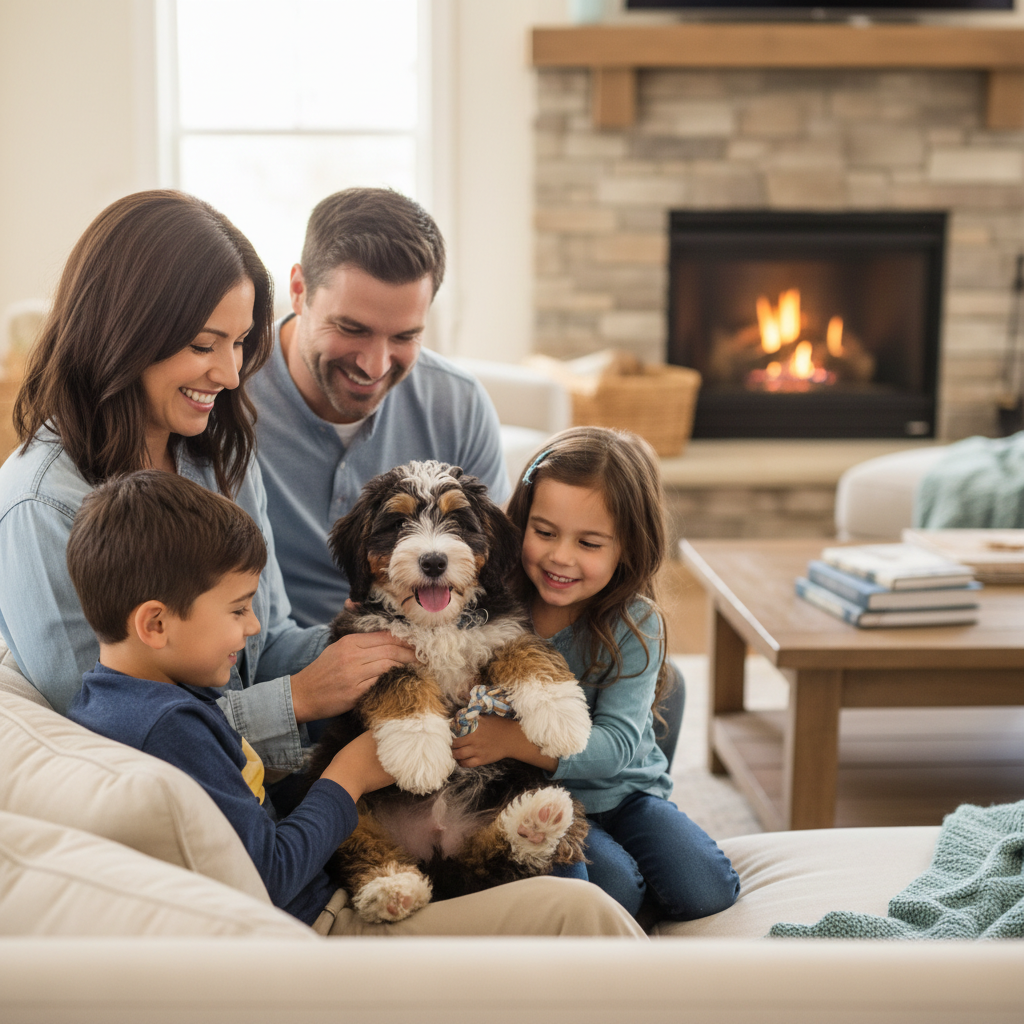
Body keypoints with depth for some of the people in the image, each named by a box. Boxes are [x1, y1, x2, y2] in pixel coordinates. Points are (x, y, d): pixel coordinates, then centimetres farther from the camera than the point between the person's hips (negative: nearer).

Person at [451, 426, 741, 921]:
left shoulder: (635, 625, -14)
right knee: (614, 888, -25)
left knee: (706, 892, -12)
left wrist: (513, 739, -37)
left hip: (623, 791, 2)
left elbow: (616, 744, -23)